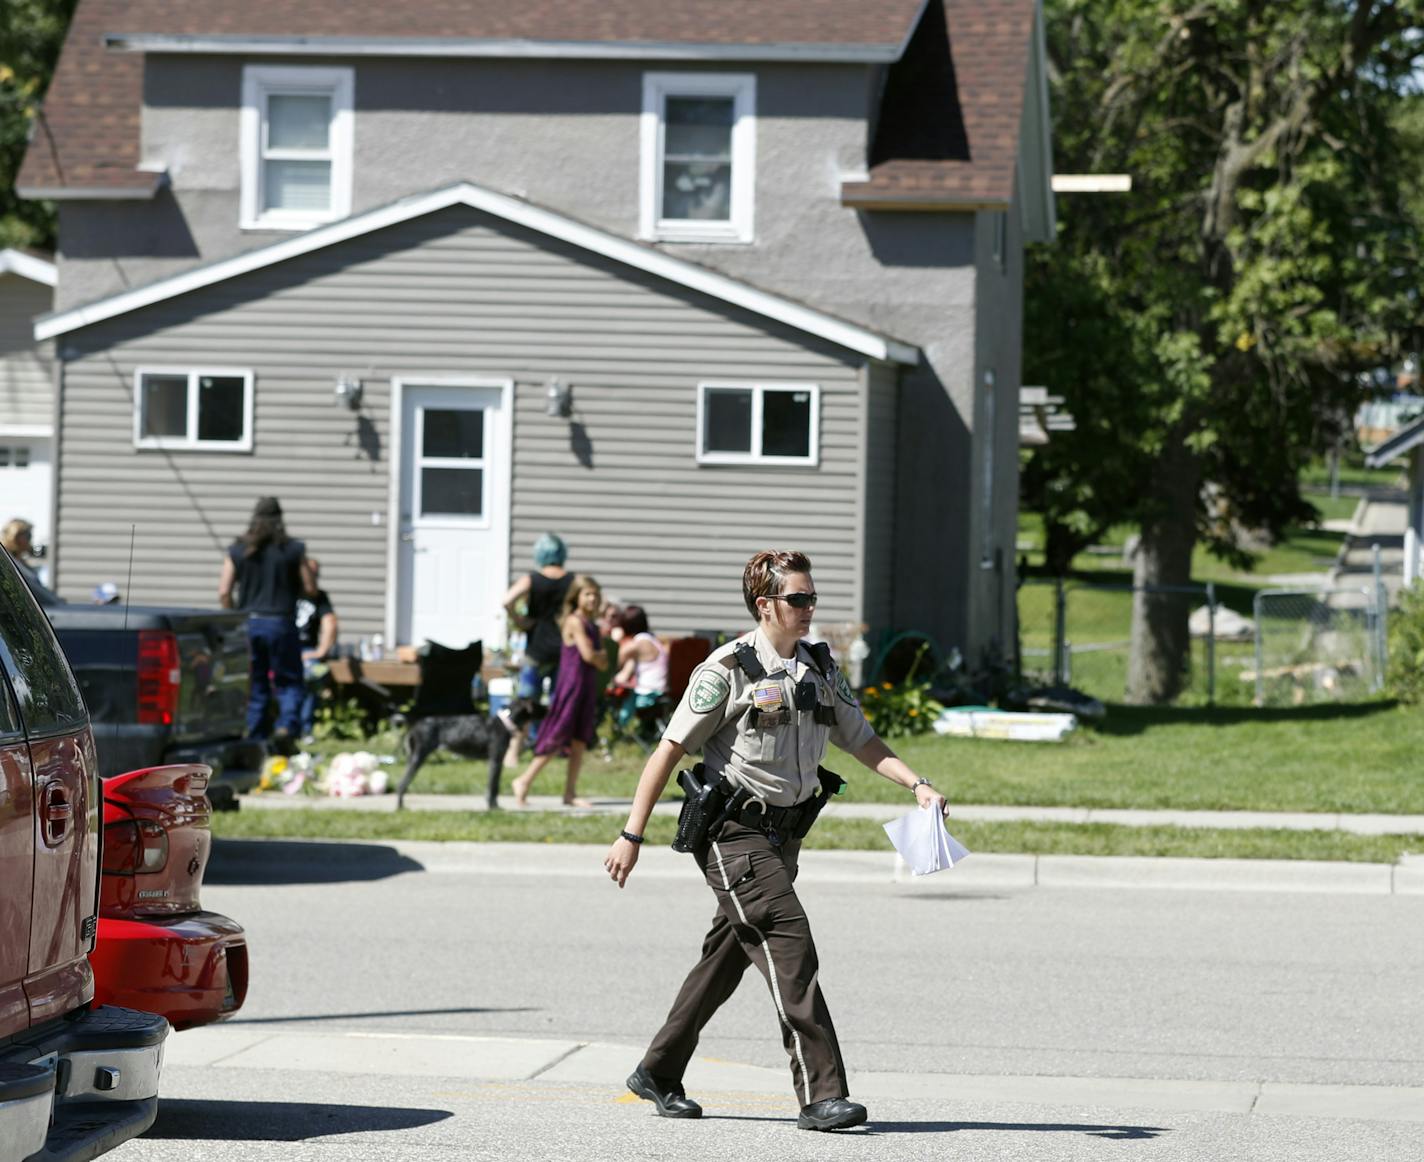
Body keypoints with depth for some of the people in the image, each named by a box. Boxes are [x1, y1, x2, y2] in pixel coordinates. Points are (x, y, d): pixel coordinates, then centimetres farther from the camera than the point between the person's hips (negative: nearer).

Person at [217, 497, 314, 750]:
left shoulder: (238, 550, 2)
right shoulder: (293, 549, -4)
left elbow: (224, 593, -1)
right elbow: (310, 587, 0)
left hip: (248, 624, 2)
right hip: (281, 624, -2)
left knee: (254, 686, 9)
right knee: (289, 683, 6)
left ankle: (255, 739, 9)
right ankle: (287, 725, -17)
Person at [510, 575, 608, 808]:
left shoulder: (593, 626, 15)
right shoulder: (575, 621, -10)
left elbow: (603, 664, 11)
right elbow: (588, 654, -17)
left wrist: (599, 657, -9)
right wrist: (602, 655, 2)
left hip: (588, 686, 8)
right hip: (572, 682, -8)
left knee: (580, 741, 7)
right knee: (557, 737, -8)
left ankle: (570, 793, 9)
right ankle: (524, 782, 1)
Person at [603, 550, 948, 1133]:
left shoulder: (821, 669, 10)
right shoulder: (729, 670, -10)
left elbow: (862, 741, 14)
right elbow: (669, 750, -8)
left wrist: (917, 785, -3)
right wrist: (631, 836, -10)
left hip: (782, 835, 8)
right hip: (733, 832, -7)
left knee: (728, 957, 14)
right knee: (789, 942, -17)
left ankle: (658, 1073, 28)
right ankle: (821, 1094, -20)